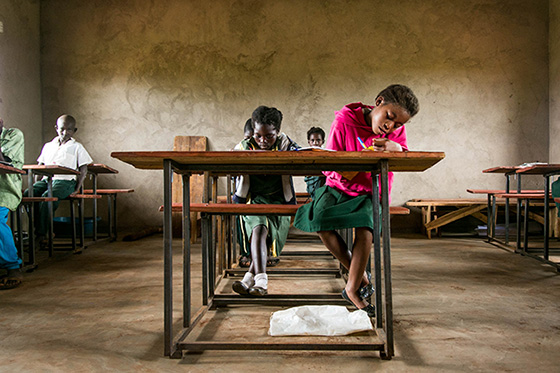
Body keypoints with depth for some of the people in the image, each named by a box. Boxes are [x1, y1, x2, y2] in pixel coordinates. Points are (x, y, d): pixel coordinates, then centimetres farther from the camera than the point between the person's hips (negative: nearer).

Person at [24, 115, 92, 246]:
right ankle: (37, 226, -16)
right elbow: (40, 165, 25)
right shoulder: (48, 146, 21)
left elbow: (83, 169, 2)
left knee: (47, 196, -32)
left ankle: (41, 234, -26)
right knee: (28, 194, -23)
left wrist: (77, 188, -8)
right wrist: (37, 182, 10)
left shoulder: (76, 147, 7)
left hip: (66, 181, -5)